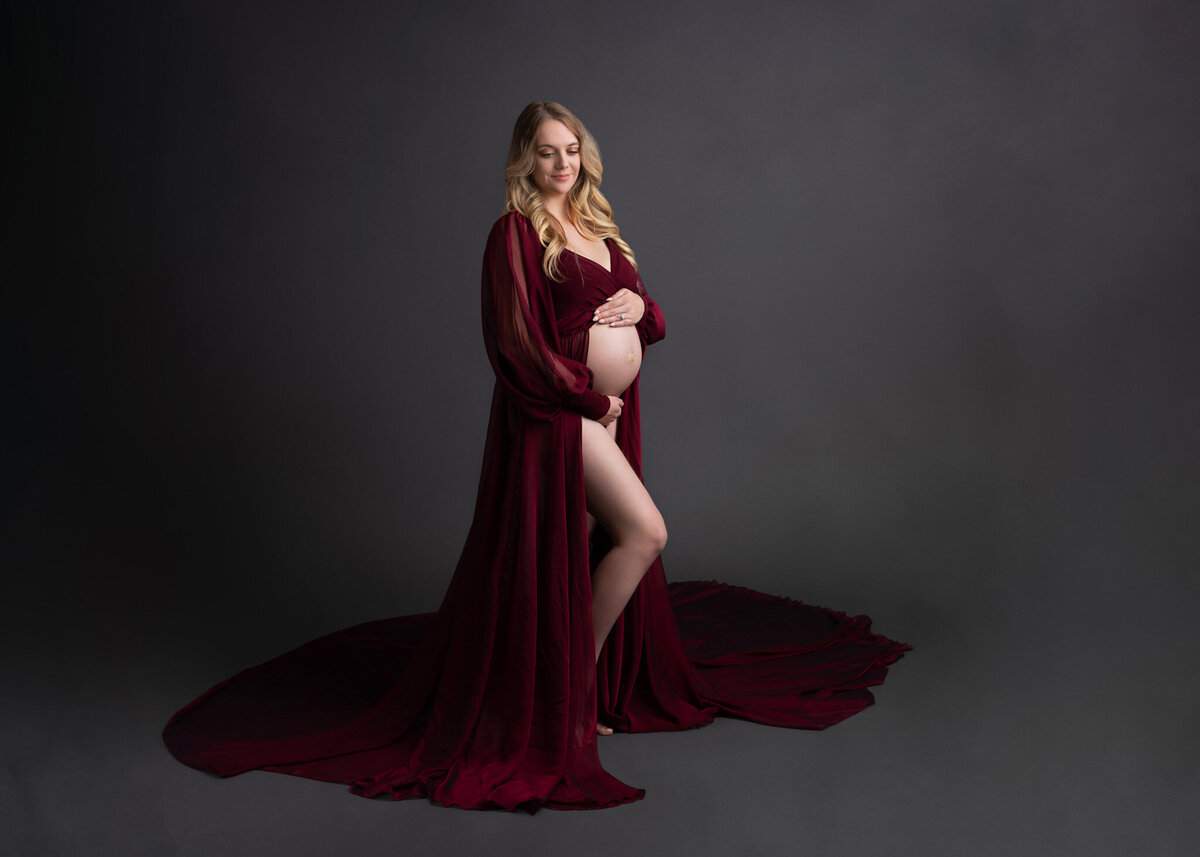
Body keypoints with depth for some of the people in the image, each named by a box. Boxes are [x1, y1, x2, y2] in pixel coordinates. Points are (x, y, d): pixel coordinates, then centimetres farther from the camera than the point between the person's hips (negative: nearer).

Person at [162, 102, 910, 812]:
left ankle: (598, 669, 29)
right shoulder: (516, 231, -8)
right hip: (560, 408, -8)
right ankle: (573, 679, 3)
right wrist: (590, 395, -13)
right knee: (645, 531, -13)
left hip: (613, 410, 8)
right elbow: (517, 339, -15)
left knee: (599, 547, 13)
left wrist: (640, 305, -5)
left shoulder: (597, 226, 15)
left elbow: (647, 318, 18)